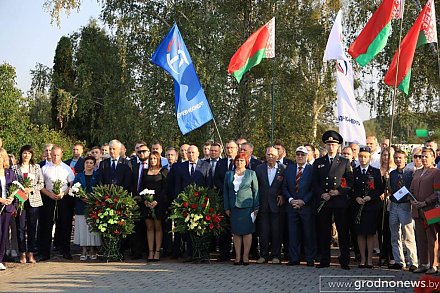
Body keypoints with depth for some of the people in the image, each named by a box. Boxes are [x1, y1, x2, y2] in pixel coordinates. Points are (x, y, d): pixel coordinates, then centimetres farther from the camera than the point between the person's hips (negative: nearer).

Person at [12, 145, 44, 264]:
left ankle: (31, 253, 9)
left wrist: (30, 189, -10)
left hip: (34, 200, 1)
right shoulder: (15, 168, 6)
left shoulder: (36, 167, 9)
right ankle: (23, 253, 7)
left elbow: (41, 184, 4)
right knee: (20, 227, -1)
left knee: (32, 227, 2)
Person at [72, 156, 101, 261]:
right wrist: (81, 198, -9)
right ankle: (84, 251, 4)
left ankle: (92, 251, 4)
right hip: (81, 206, 1)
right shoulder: (78, 176, 12)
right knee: (82, 227, -2)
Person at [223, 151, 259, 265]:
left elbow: (256, 191, 4)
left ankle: (246, 256, 2)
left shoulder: (251, 174, 5)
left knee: (247, 232, -3)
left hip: (247, 206, -2)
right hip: (234, 207, 2)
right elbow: (225, 191, 12)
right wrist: (226, 207, 5)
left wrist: (256, 207, -2)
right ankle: (237, 256, 6)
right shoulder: (229, 174, 12)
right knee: (236, 232, 2)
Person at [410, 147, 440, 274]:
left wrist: (425, 203, -16)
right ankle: (423, 264, 15)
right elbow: (412, 189, 22)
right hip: (417, 211, 7)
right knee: (420, 239, 8)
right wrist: (412, 200, 3)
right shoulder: (417, 172, 20)